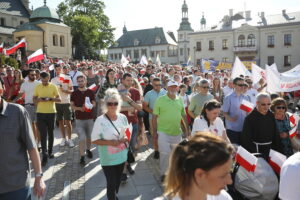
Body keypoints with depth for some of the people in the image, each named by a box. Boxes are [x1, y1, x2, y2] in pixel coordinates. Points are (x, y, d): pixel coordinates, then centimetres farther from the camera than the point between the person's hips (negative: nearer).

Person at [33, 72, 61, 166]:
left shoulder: (53, 86, -1)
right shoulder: (37, 87, 4)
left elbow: (59, 99, -3)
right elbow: (34, 99, 7)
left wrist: (50, 98, -21)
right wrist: (39, 99, -15)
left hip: (51, 112, 0)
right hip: (40, 113, 0)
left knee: (50, 133, 12)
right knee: (43, 134, -4)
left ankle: (50, 151, 27)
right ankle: (45, 155, -4)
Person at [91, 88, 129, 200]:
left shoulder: (123, 117, -3)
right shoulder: (100, 120, -19)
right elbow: (94, 140, -15)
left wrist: (125, 139, -13)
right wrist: (109, 142, -27)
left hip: (122, 156, 5)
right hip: (108, 159, -5)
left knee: (117, 181, 23)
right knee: (111, 183, 2)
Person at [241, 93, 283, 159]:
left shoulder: (271, 116, 5)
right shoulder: (250, 118, -14)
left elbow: (276, 135, 14)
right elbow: (246, 138, -16)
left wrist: (279, 150, 12)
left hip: (270, 149, 6)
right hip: (256, 150, -6)